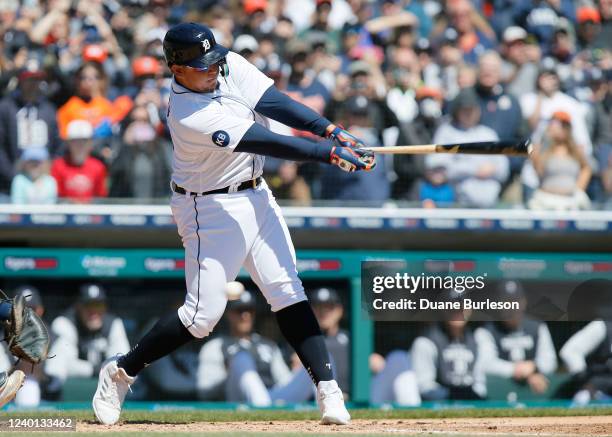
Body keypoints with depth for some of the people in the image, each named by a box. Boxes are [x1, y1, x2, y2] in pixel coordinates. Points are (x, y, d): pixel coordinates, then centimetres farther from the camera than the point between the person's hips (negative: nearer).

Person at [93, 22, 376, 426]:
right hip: (210, 208, -7)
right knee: (204, 311, -6)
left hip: (256, 197, 7)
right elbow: (267, 144, -30)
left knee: (288, 291, -1)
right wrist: (332, 154, -31)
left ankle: (328, 391, -4)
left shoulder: (230, 66, -6)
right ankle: (121, 372, 11)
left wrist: (331, 130, -25)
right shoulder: (189, 116, -27)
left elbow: (276, 103, -11)